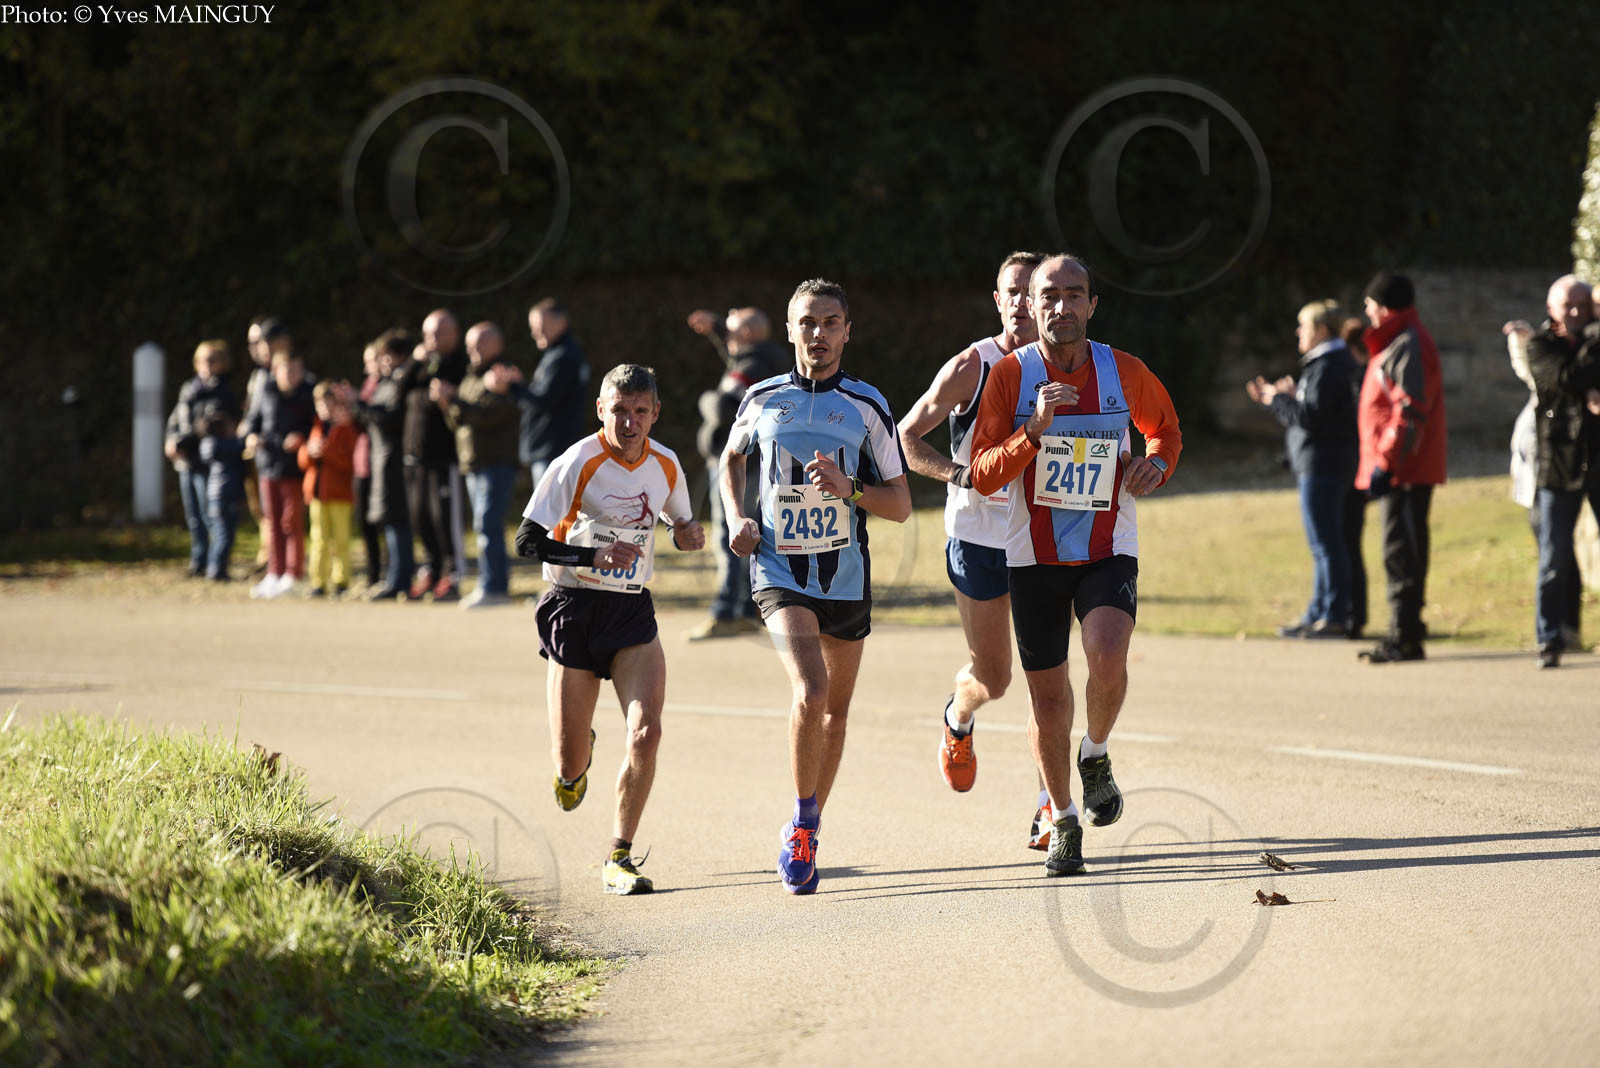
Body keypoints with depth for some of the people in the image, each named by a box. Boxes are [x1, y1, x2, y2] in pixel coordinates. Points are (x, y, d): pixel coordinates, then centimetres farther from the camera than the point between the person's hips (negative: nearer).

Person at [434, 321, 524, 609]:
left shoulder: (504, 378, -8)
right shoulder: (471, 378, 21)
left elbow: (489, 415, -21)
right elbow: (457, 423, 21)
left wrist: (454, 400, -20)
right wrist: (448, 404, 1)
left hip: (497, 463, -9)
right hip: (473, 464, 9)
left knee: (487, 524, -15)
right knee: (487, 527, 10)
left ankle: (493, 586, -17)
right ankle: (498, 582, 13)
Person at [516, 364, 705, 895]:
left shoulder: (666, 466, 2)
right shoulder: (577, 465, -14)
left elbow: (681, 521, 20)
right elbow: (527, 540, -15)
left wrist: (688, 534, -4)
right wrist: (594, 556, -27)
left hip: (633, 612, 3)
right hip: (574, 609, -3)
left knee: (646, 732, -16)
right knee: (569, 762, 1)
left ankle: (618, 859, -2)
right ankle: (576, 763, 42)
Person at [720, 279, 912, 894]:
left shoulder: (867, 406, -2)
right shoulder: (763, 399, 1)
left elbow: (901, 504, -1)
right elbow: (732, 457, 22)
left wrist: (848, 488, -19)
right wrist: (736, 518, 5)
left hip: (846, 577, 2)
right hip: (779, 573, -2)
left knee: (836, 711, 12)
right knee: (811, 690, -23)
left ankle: (808, 830, 32)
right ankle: (802, 824, -7)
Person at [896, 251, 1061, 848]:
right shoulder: (971, 367, -8)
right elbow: (907, 437, -3)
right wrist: (960, 474, -20)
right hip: (978, 537, -1)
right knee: (991, 677, 8)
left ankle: (1049, 804, -3)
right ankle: (957, 720, 44)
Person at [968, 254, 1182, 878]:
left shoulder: (1124, 373, -2)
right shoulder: (1011, 375, -6)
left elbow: (1166, 428, 19)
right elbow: (983, 476, -10)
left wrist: (1156, 464, -3)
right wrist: (1035, 429, -25)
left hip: (1108, 550, 0)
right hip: (1034, 554, 0)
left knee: (1107, 656, -26)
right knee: (1048, 692, 3)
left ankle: (1096, 756, 5)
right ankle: (1063, 820, 23)